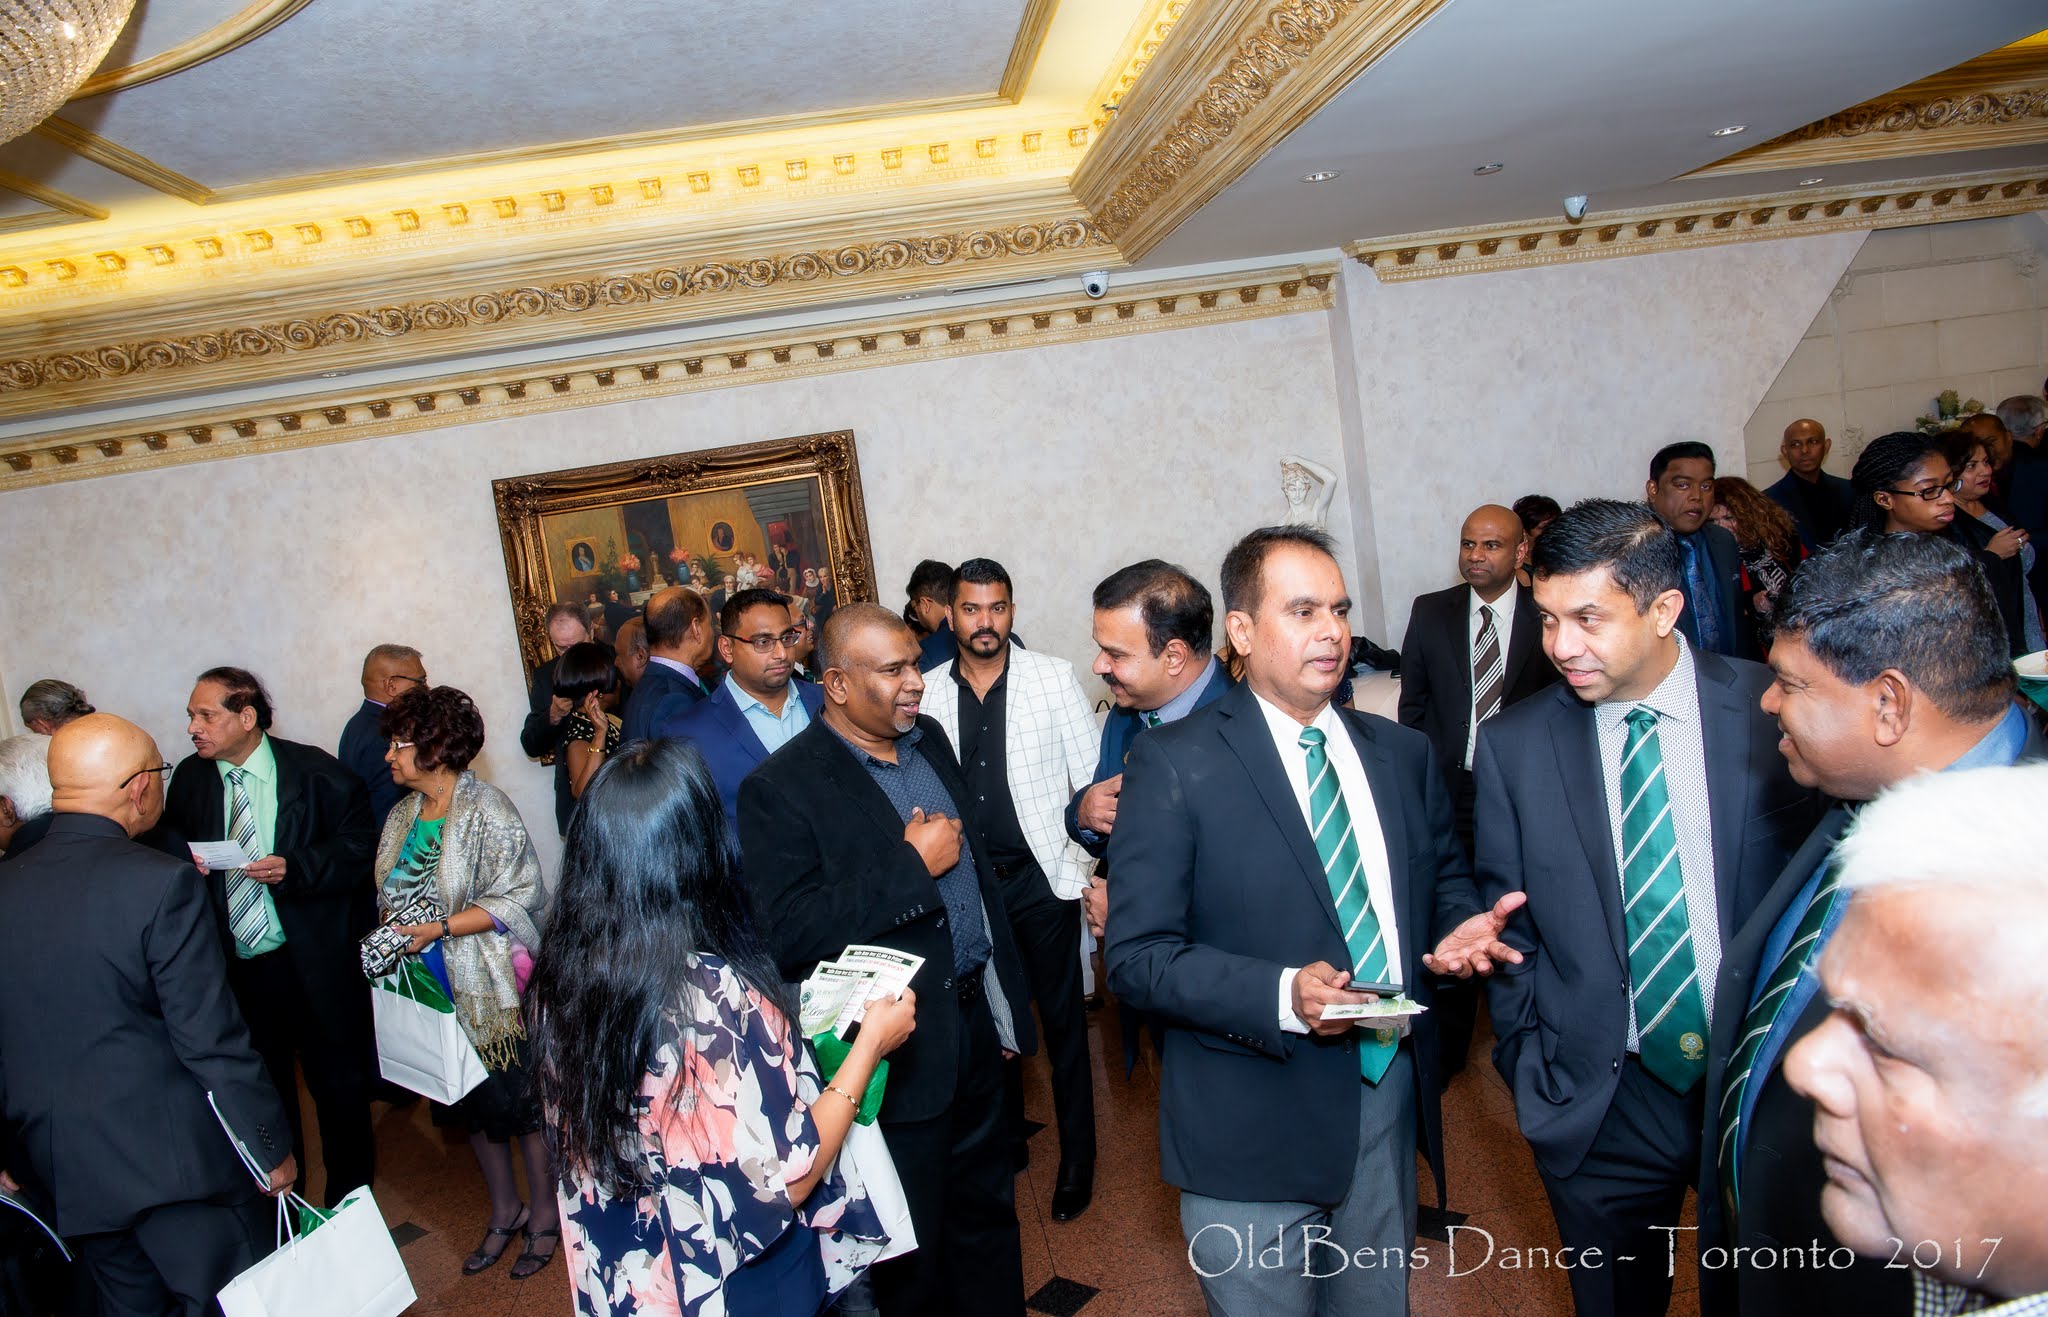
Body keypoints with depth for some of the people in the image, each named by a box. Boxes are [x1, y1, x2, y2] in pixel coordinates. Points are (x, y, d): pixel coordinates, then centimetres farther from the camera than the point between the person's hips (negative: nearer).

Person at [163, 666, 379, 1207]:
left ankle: (349, 1201, 29)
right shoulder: (189, 779, 3)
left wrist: (294, 867, -23)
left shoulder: (315, 773, -10)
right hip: (233, 966, 4)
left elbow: (360, 846, -9)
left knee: (337, 1084, 9)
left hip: (314, 964, -3)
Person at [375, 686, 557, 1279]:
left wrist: (439, 929, -23)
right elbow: (395, 897, 18)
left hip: (492, 988, -7)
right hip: (435, 990, 7)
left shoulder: (487, 811, -15)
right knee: (472, 1102, 18)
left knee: (520, 1099, 4)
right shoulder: (402, 817, 8)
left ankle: (545, 1211, 23)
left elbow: (518, 897, -18)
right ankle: (504, 1210, 35)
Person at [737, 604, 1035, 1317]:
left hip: (975, 1022, 7)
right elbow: (786, 935, -27)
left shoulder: (929, 738, 5)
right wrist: (914, 867, -24)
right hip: (901, 1055, -6)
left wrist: (1006, 1004, 15)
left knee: (987, 1211, 24)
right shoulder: (780, 788, -18)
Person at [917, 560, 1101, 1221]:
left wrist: (1085, 862, -7)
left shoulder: (1054, 677, -4)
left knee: (1062, 1019, 7)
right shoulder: (927, 692, 1)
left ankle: (1076, 1159, 23)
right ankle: (1005, 1138, 37)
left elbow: (1092, 778, -2)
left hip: (1043, 875, -2)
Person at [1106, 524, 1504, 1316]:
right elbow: (1137, 956, -14)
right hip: (1253, 1127, -5)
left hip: (1389, 1096, 5)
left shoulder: (1402, 753, 6)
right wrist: (1281, 996, -27)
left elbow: (1446, 879, 17)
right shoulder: (1175, 765, -12)